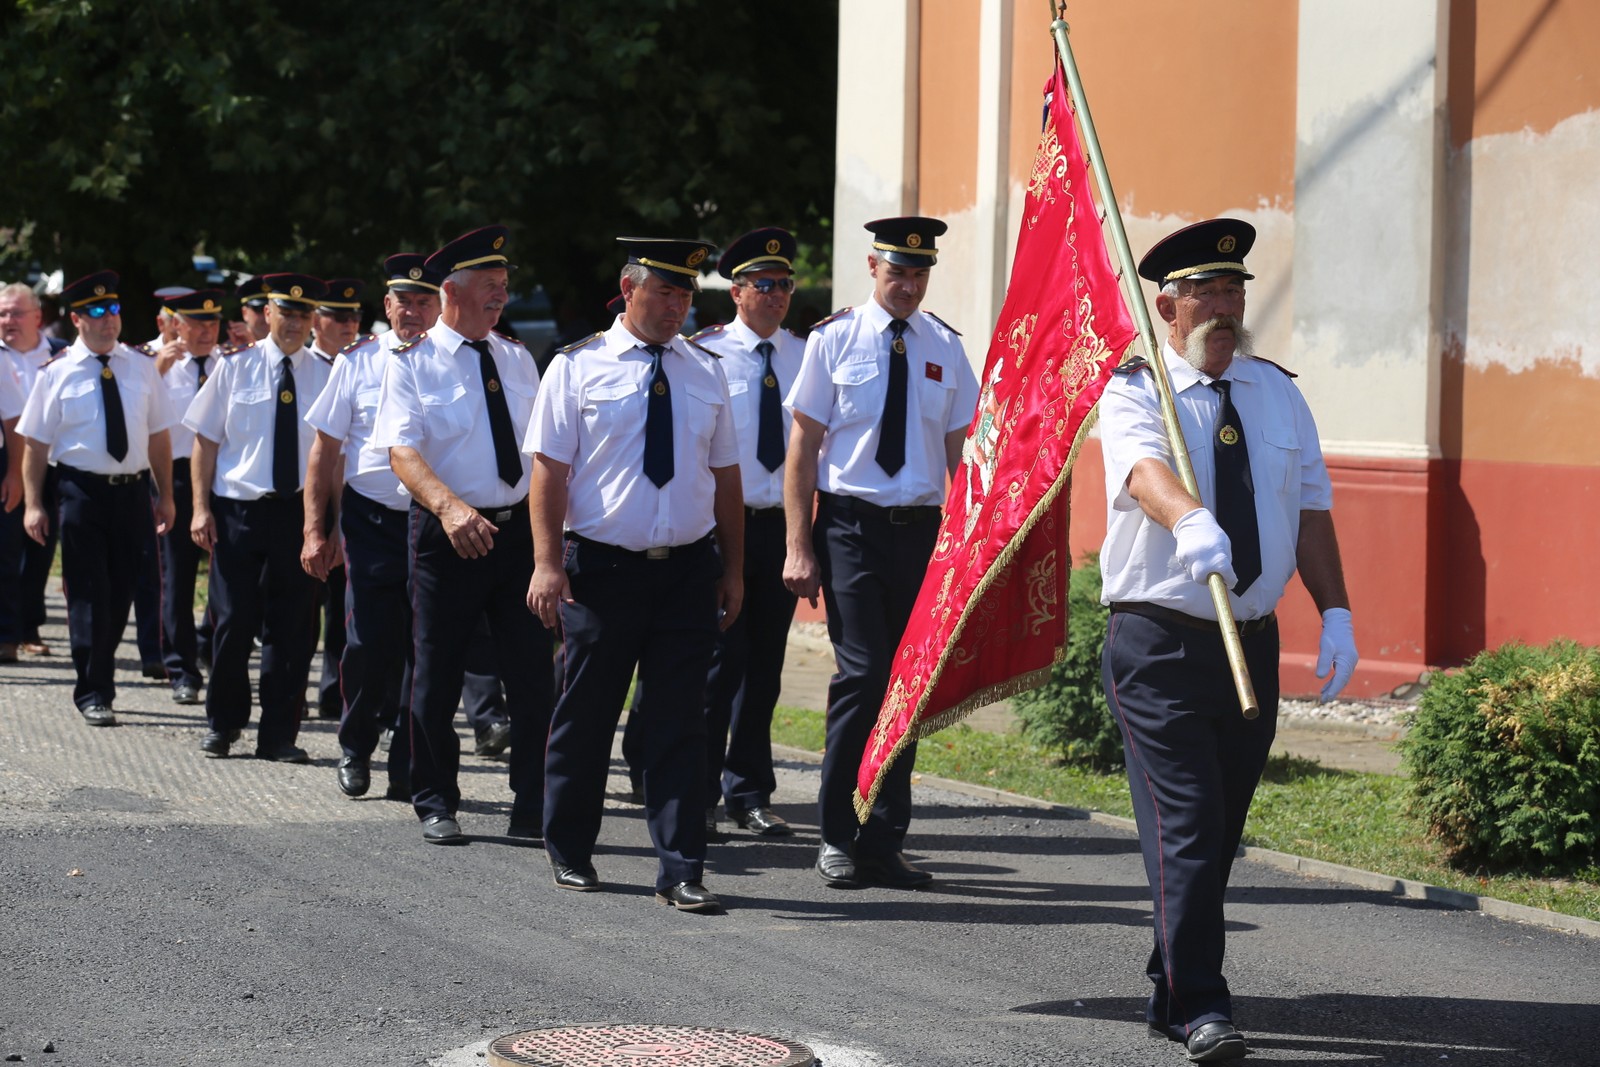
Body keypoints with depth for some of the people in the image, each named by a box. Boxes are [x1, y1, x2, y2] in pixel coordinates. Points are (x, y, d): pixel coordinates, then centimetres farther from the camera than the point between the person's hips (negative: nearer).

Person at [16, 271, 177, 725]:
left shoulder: (141, 367, 6)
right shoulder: (57, 373, -2)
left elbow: (158, 435, 9)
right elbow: (36, 443, -2)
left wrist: (165, 496, 7)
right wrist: (34, 505, -7)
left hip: (133, 490, 3)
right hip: (81, 493, -3)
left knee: (121, 594, 11)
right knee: (89, 594, -3)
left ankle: (99, 673, 28)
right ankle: (94, 694, 3)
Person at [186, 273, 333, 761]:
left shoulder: (323, 376, 4)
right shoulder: (235, 368, 3)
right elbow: (206, 440, 4)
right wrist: (201, 507, -4)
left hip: (299, 513, 1)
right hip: (238, 507, -1)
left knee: (290, 627, 3)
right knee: (233, 620, 2)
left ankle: (279, 735, 12)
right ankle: (223, 723, 19)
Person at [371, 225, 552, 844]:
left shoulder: (517, 360, 11)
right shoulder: (412, 364, -4)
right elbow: (402, 449, -16)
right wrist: (450, 507, -32)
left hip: (519, 531, 4)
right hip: (446, 533, -4)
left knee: (532, 675, 3)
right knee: (437, 677, 5)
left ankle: (532, 808, 12)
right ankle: (436, 806, 18)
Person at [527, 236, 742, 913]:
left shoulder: (706, 372, 11)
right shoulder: (579, 368, 0)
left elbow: (725, 474, 14)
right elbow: (549, 469, -5)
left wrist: (733, 569, 11)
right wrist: (547, 564, -14)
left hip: (688, 570, 3)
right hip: (602, 569, -3)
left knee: (680, 724, 0)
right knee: (587, 717, 7)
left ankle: (680, 871, 1)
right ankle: (570, 853, 24)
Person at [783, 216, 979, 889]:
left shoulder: (945, 349, 9)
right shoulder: (834, 340, 0)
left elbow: (959, 451, 13)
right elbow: (803, 446, 0)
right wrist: (799, 547, -5)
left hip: (921, 529, 3)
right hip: (850, 524, -3)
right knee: (862, 673, -12)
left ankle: (884, 842, 12)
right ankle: (837, 838, 0)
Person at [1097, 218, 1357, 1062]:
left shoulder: (1278, 393, 12)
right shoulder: (1134, 393, -6)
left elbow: (1312, 507, 11)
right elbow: (1146, 467, -28)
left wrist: (1335, 613, 2)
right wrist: (1190, 522, -49)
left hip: (1253, 643, 5)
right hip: (1159, 641, -5)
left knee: (1221, 832, 10)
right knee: (1184, 826, -11)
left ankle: (1170, 992, 23)